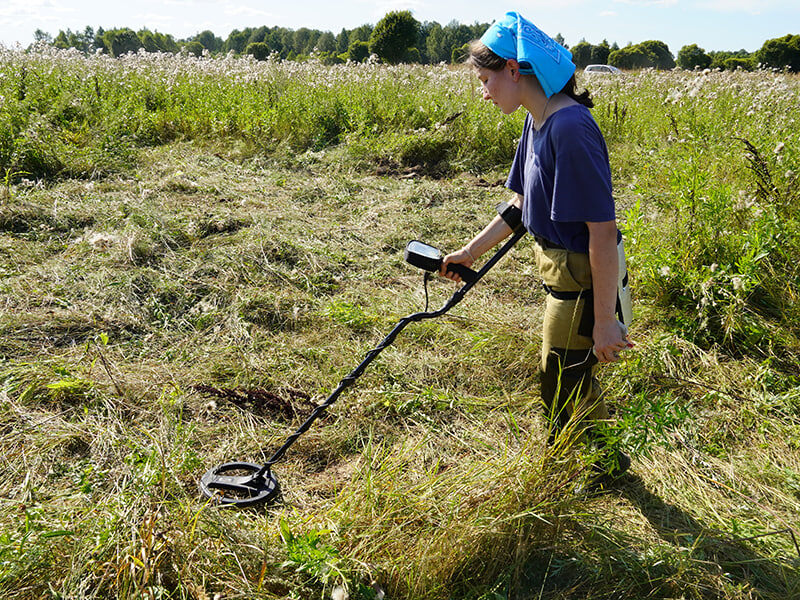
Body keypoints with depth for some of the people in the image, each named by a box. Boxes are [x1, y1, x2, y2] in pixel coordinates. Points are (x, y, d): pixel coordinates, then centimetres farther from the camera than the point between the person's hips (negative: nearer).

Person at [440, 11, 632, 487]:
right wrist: (470, 252, 14)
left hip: (584, 278, -9)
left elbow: (603, 230, -27)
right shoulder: (537, 122, 4)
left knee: (565, 383, 8)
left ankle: (607, 464, 34)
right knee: (571, 376, 25)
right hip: (563, 269, 9)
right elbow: (522, 206, 13)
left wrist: (604, 321, -24)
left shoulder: (570, 128, -27)